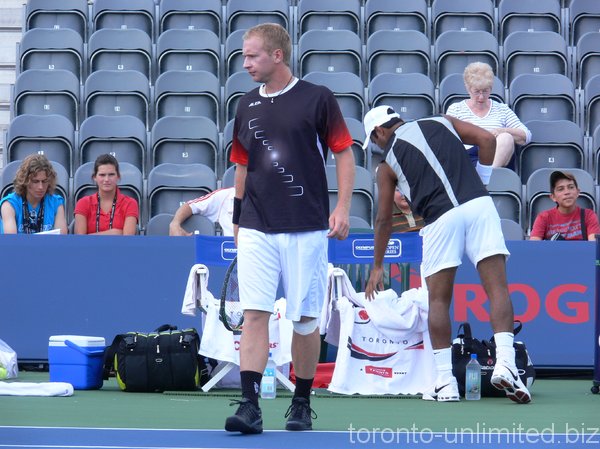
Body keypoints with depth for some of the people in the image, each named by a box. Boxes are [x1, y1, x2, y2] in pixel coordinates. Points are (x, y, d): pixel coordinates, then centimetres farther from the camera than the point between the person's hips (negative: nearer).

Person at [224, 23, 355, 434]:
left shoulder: (318, 99, -2)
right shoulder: (247, 106, 12)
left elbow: (344, 154, 0)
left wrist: (343, 208, -9)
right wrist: (237, 218, 18)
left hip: (306, 229, -3)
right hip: (257, 229, 3)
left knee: (306, 319, 4)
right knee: (254, 315, -7)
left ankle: (302, 404, 18)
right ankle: (250, 407, -11)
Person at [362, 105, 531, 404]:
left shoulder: (388, 163, 16)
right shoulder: (441, 122, 21)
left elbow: (384, 219, 19)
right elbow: (486, 139, 10)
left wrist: (377, 267, 29)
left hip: (440, 218, -1)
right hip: (479, 205, 2)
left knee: (438, 301, 8)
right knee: (497, 287, -3)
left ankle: (445, 382, 7)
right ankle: (505, 363, -19)